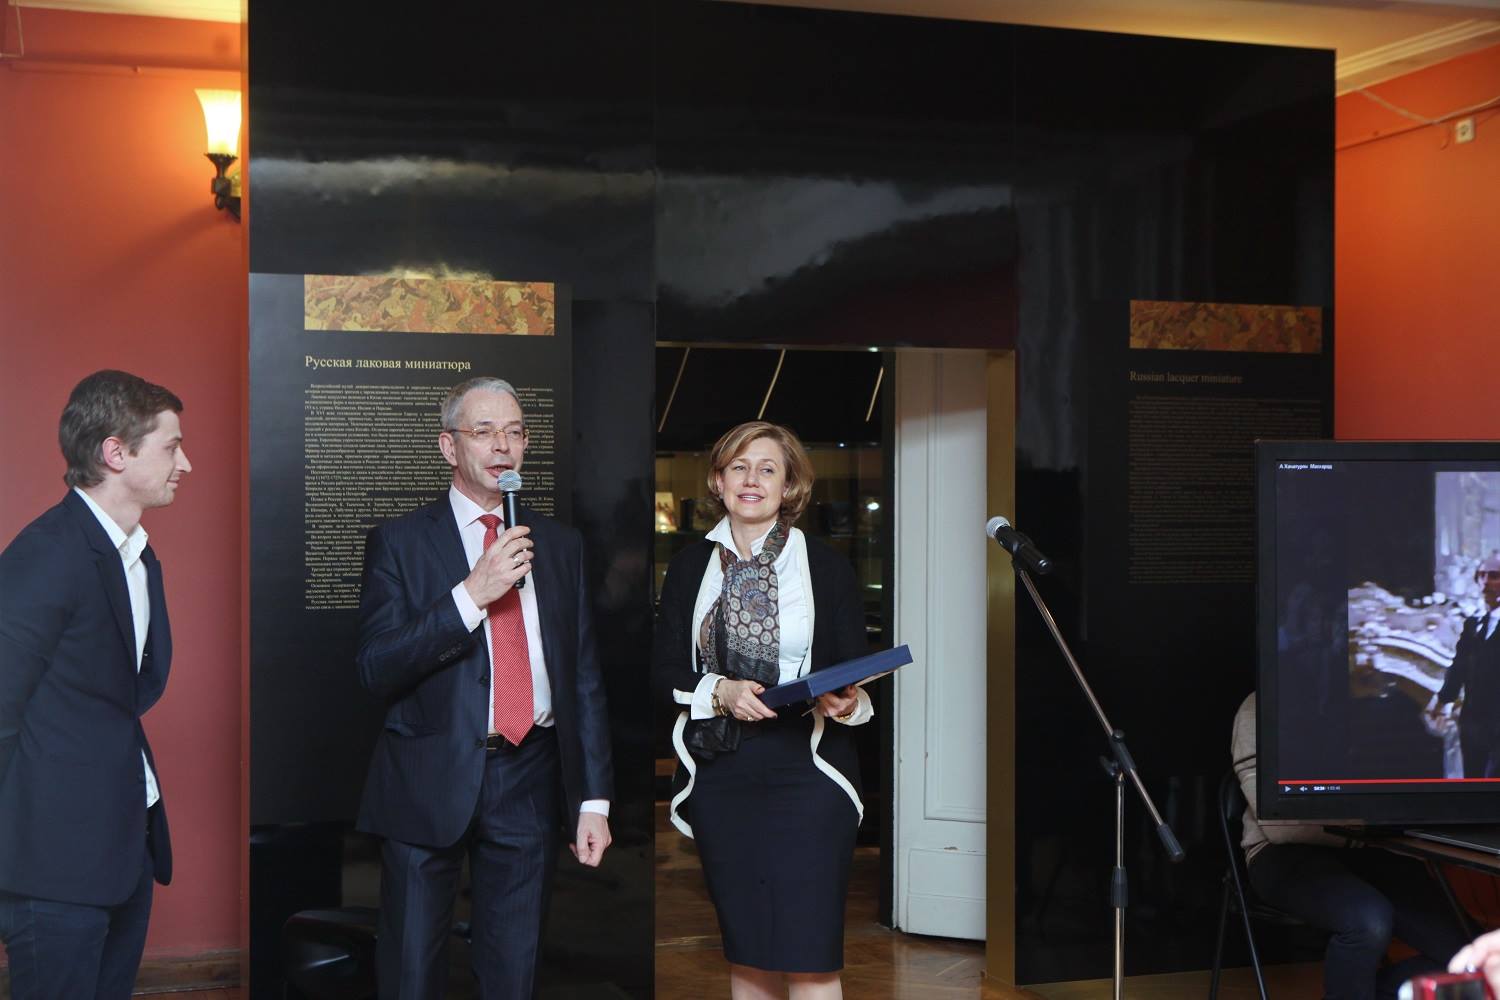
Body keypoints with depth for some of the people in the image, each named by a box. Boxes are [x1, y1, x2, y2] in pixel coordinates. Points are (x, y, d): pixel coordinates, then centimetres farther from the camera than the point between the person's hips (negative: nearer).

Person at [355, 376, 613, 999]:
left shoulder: (561, 546, 10)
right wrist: (472, 593, -21)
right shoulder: (399, 543, -1)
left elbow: (584, 678, 10)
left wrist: (593, 799, 5)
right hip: (431, 783, -3)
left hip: (530, 782, 3)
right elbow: (376, 670, -12)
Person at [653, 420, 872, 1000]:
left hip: (806, 772, -3)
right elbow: (664, 669, 6)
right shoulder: (691, 566, 10)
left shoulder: (826, 566, 4)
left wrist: (846, 702, -16)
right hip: (718, 773, 3)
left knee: (807, 953, -9)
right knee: (744, 951, 10)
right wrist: (720, 692, -12)